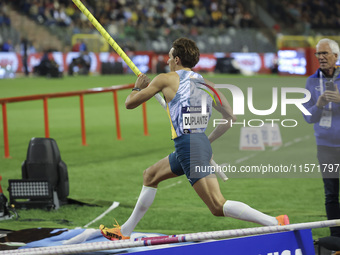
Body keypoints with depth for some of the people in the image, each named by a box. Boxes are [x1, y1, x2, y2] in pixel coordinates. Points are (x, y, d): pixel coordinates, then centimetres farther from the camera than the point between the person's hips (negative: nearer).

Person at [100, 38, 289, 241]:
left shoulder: (166, 79, 0)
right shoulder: (205, 84, 15)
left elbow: (130, 103, 8)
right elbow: (230, 117, 16)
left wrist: (138, 87, 30)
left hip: (187, 145, -9)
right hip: (202, 144, 9)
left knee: (218, 206, -15)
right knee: (151, 176, 26)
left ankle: (275, 223, -24)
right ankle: (125, 231, 35)